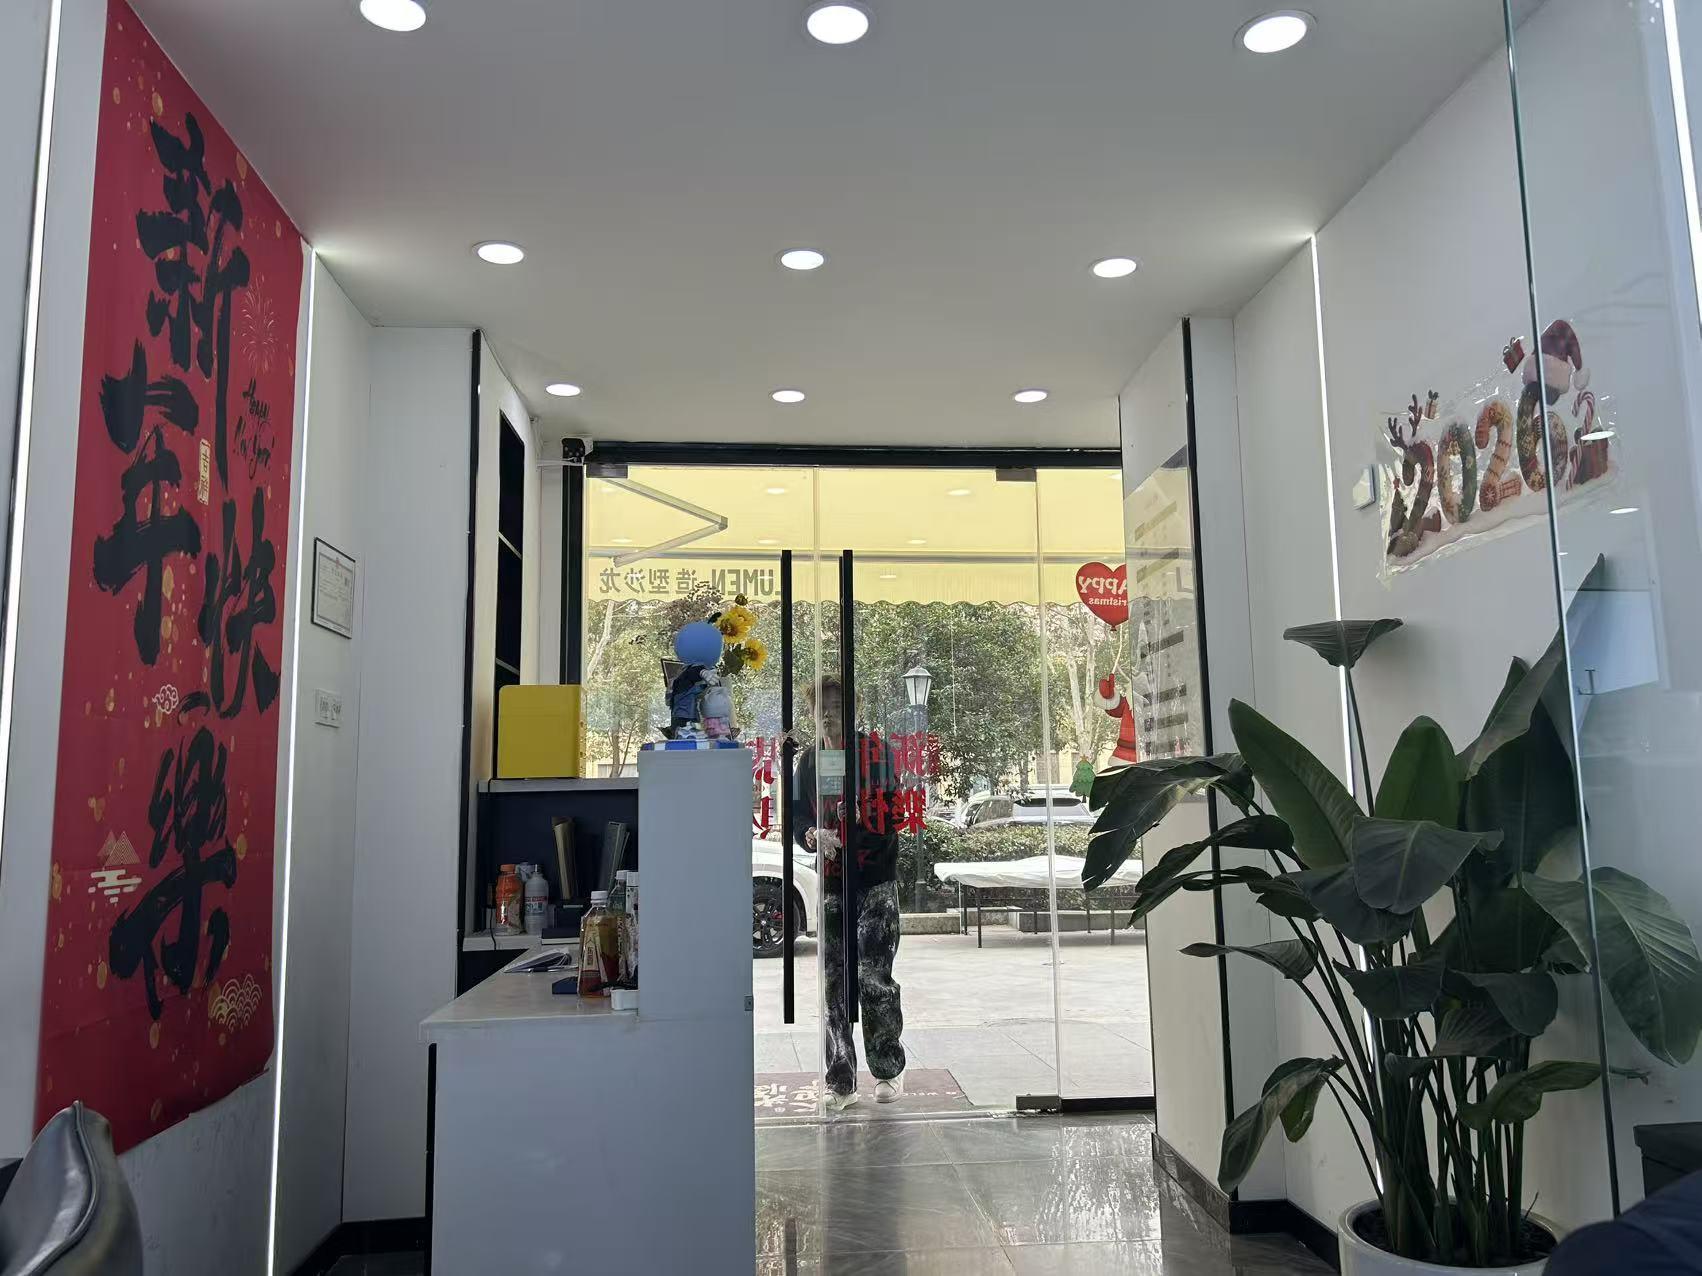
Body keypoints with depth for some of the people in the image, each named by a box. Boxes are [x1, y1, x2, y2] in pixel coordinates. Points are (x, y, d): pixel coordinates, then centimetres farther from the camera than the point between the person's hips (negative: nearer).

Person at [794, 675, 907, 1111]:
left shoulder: (874, 749, -1)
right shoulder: (810, 760, 10)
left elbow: (894, 813, -4)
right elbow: (800, 819, 7)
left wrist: (860, 811, -24)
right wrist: (814, 835, -15)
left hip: (876, 879, -4)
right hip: (832, 882, 4)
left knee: (873, 976, -8)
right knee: (833, 982, 4)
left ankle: (889, 1070, 12)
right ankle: (841, 1082, 14)